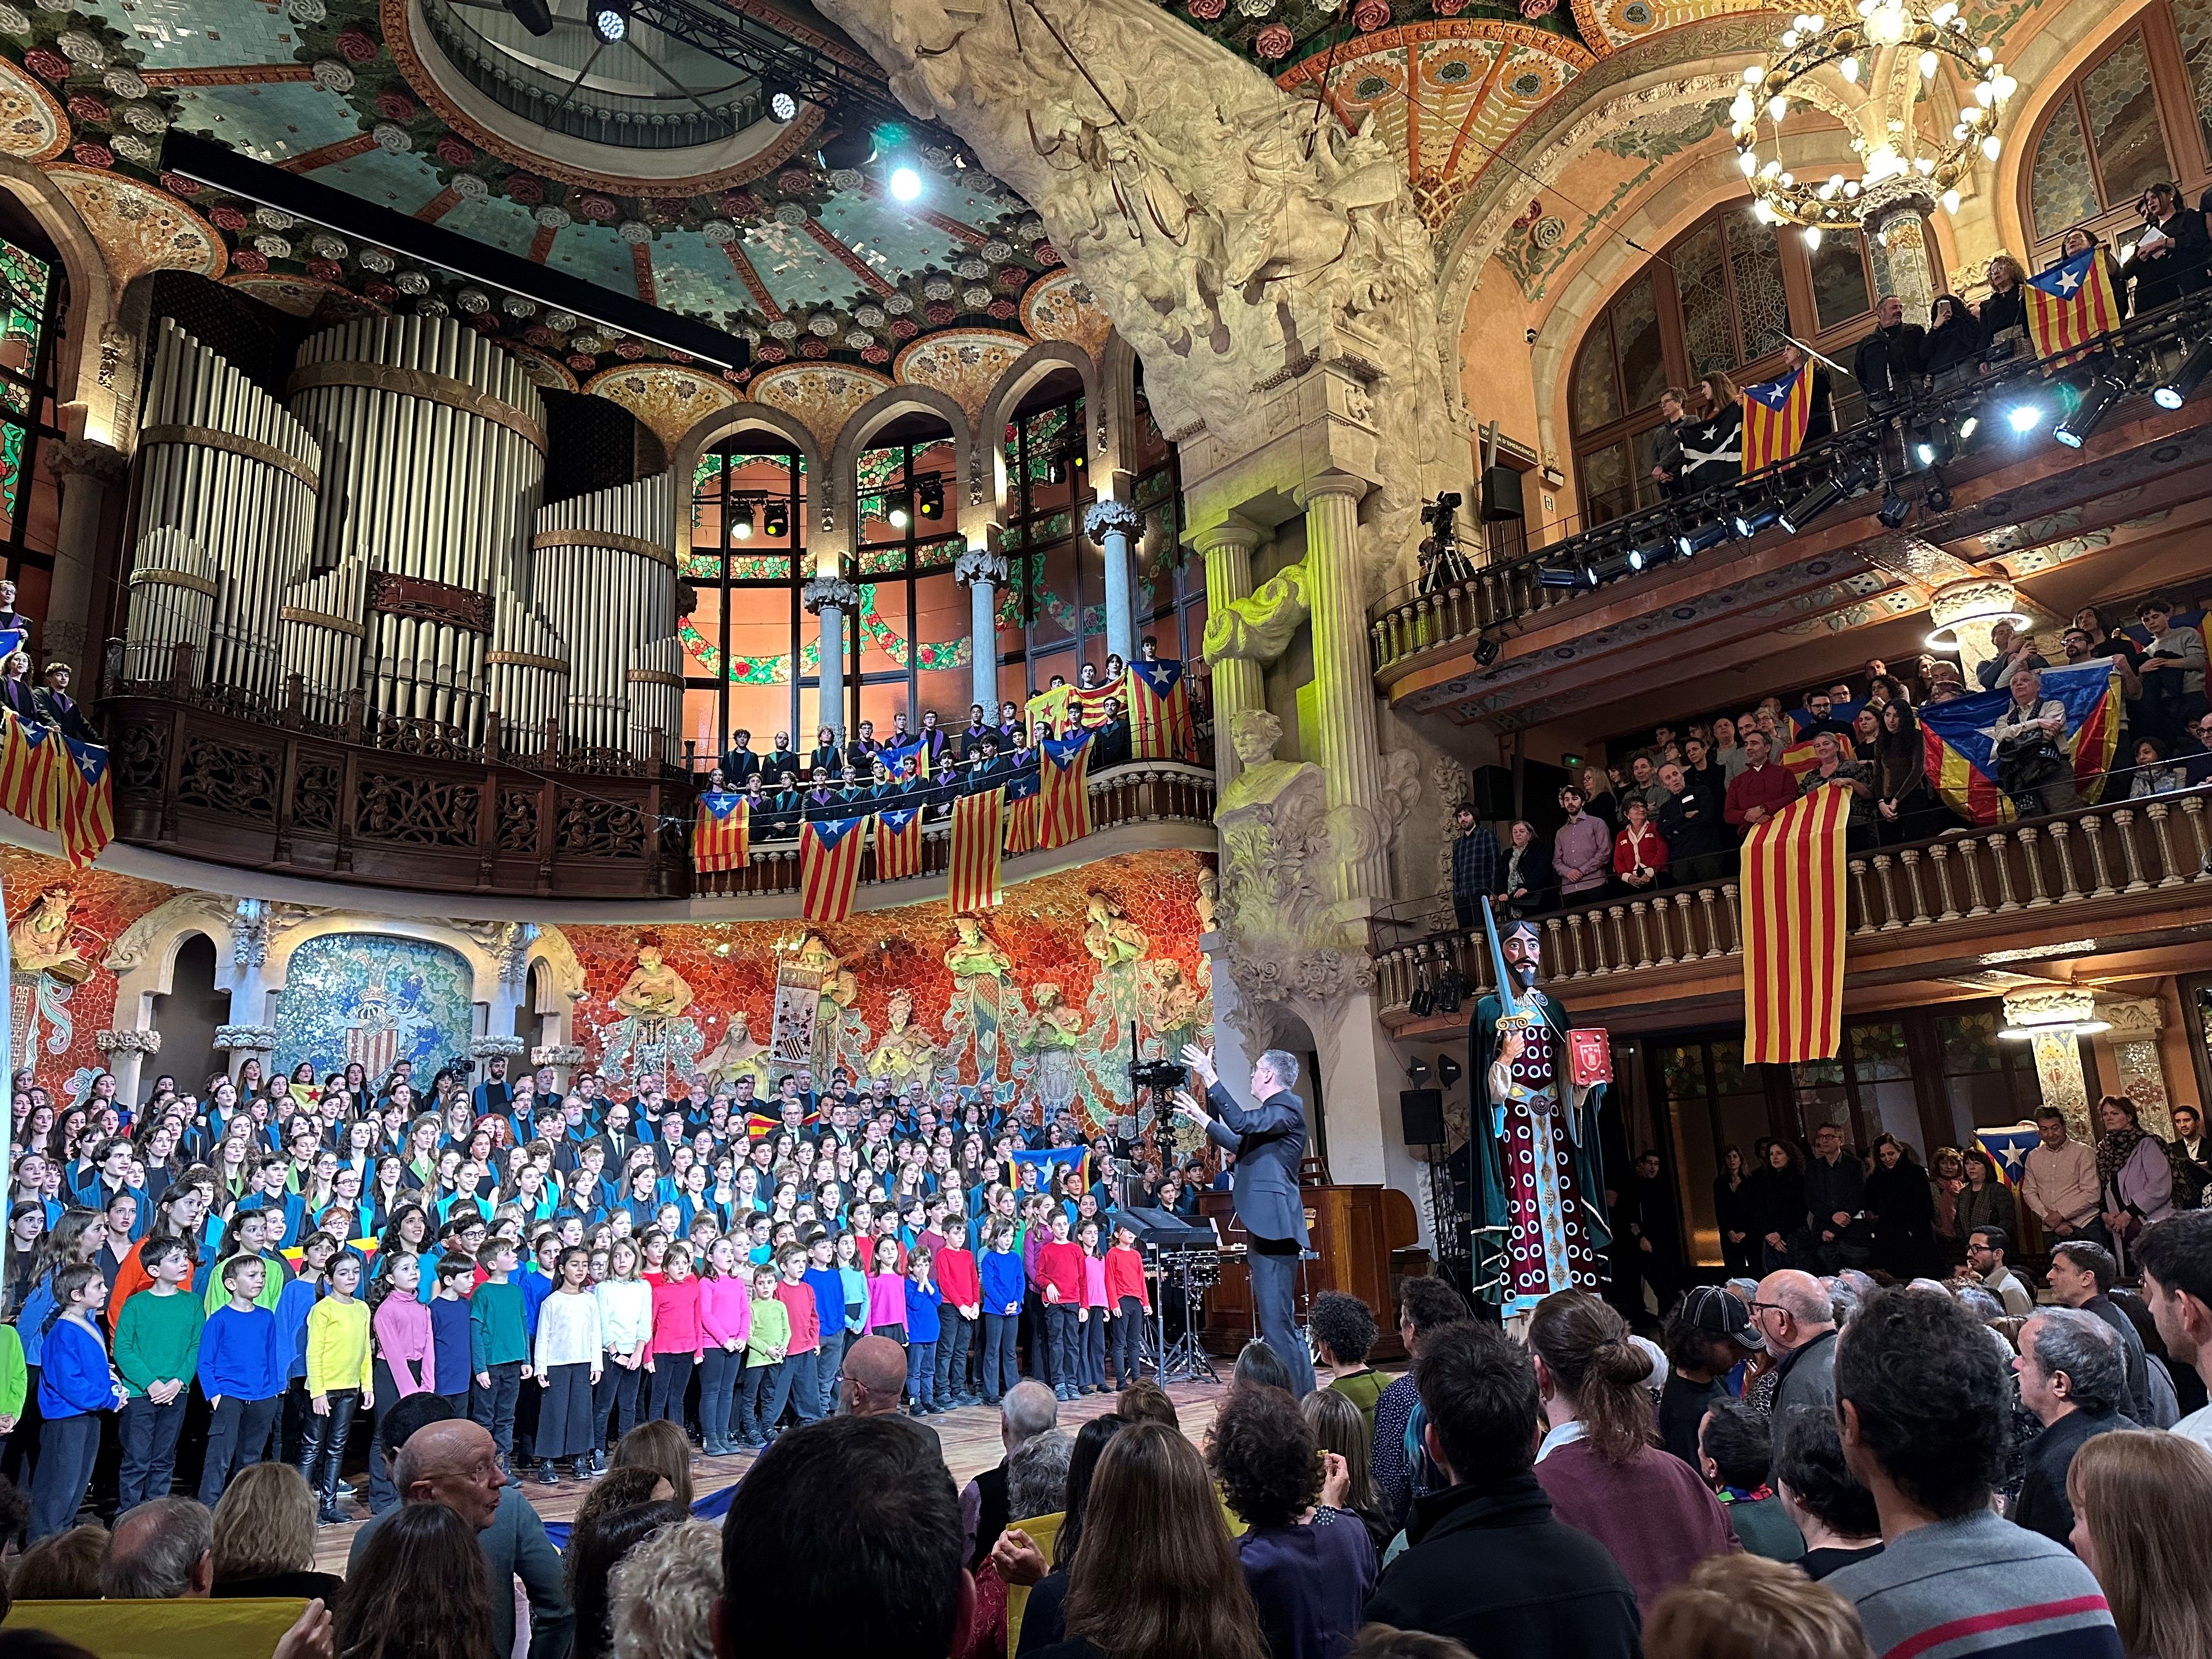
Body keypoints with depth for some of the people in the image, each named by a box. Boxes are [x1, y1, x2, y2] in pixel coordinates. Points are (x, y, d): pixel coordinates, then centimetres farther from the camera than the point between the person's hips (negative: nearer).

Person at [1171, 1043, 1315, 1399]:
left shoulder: (1288, 1106, -9)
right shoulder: (1271, 1111, 22)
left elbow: (1242, 1122, -25)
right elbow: (1238, 1144, 35)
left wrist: (1211, 1078, -23)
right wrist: (1202, 1117, 37)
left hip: (1275, 1226, -11)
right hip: (1264, 1227, 11)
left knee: (1276, 1319, -13)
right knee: (1279, 1318, 14)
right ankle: (1304, 1394, 19)